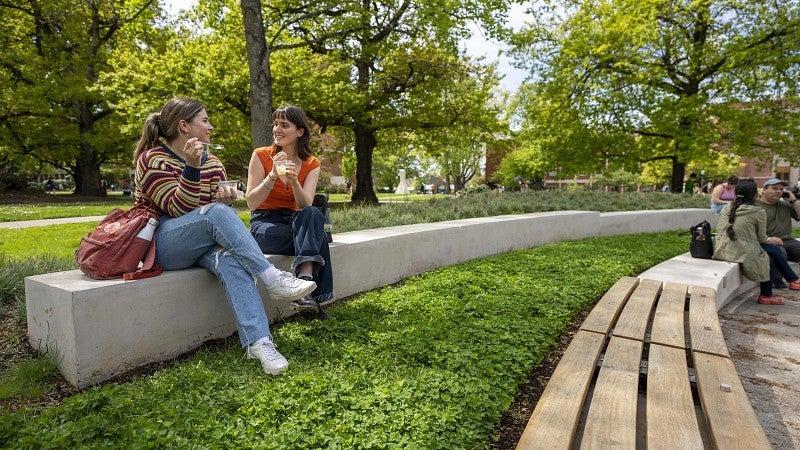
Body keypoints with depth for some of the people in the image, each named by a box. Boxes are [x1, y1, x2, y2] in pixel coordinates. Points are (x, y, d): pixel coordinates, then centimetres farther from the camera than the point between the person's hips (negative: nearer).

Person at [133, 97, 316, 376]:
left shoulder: (212, 163, 13)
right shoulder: (153, 159, -5)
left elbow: (221, 207, 14)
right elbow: (177, 210, -16)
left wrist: (227, 200, -10)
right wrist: (191, 167, -28)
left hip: (203, 244, 5)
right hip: (162, 244, -4)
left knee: (229, 260, -33)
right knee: (216, 213, -34)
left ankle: (258, 342, -44)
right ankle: (272, 279, -34)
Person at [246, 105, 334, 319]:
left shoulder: (311, 164, 4)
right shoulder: (261, 155, -2)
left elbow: (306, 205, -11)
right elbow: (251, 203, -9)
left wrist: (293, 181, -30)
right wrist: (273, 176, -21)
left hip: (295, 222, 3)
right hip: (264, 224, -3)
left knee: (312, 214, -35)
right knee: (317, 237, -32)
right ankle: (316, 297, -32)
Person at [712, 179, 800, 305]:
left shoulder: (726, 208, 6)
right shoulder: (759, 212, -8)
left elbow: (719, 230, 14)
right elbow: (762, 239, -1)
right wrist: (771, 240, 23)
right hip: (743, 254, -6)